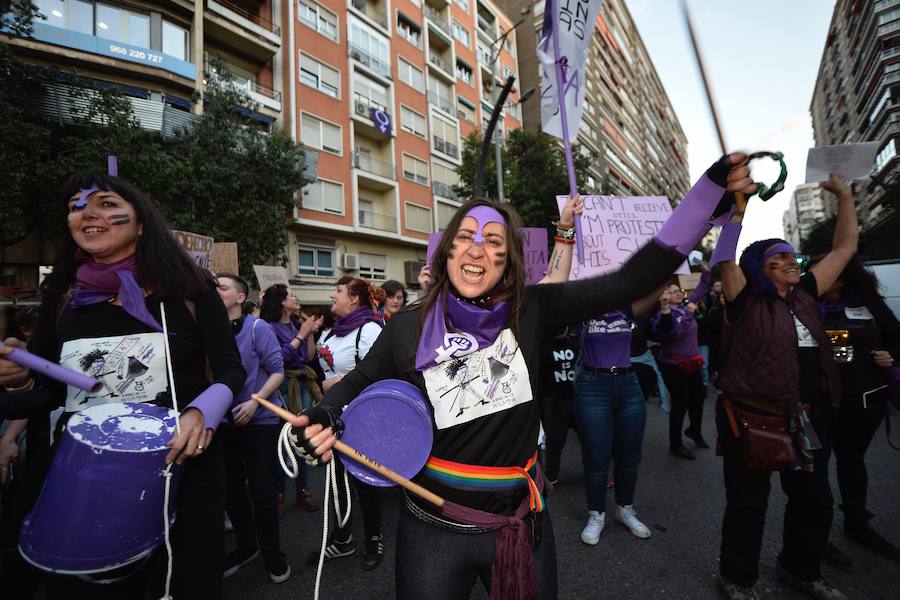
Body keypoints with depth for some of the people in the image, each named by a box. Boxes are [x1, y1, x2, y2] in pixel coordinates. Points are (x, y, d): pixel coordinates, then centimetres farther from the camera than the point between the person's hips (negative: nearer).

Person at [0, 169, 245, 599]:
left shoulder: (187, 287, -6)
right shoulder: (62, 295, 5)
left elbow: (230, 370, -7)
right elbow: (46, 385, 10)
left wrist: (201, 412, -24)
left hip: (180, 465, -2)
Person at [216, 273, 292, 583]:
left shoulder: (257, 328, -10)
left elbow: (277, 372, -11)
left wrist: (254, 401, -20)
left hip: (260, 420, -4)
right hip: (224, 421, 5)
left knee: (262, 490, 4)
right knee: (231, 489, 15)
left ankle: (272, 551, 25)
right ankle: (246, 545, 38)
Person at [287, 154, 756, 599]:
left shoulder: (533, 310, -12)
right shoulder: (408, 327, -11)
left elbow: (632, 279, -13)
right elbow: (360, 382, 5)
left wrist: (714, 188, -15)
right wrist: (322, 418, -14)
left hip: (522, 525, 1)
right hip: (433, 530, 0)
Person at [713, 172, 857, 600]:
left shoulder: (805, 296, 9)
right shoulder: (746, 301, -9)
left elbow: (844, 248, 15)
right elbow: (725, 259, -23)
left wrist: (844, 198, 13)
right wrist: (738, 210, -23)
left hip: (807, 419, 7)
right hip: (753, 418, -7)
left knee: (814, 499, 22)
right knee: (748, 503, 7)